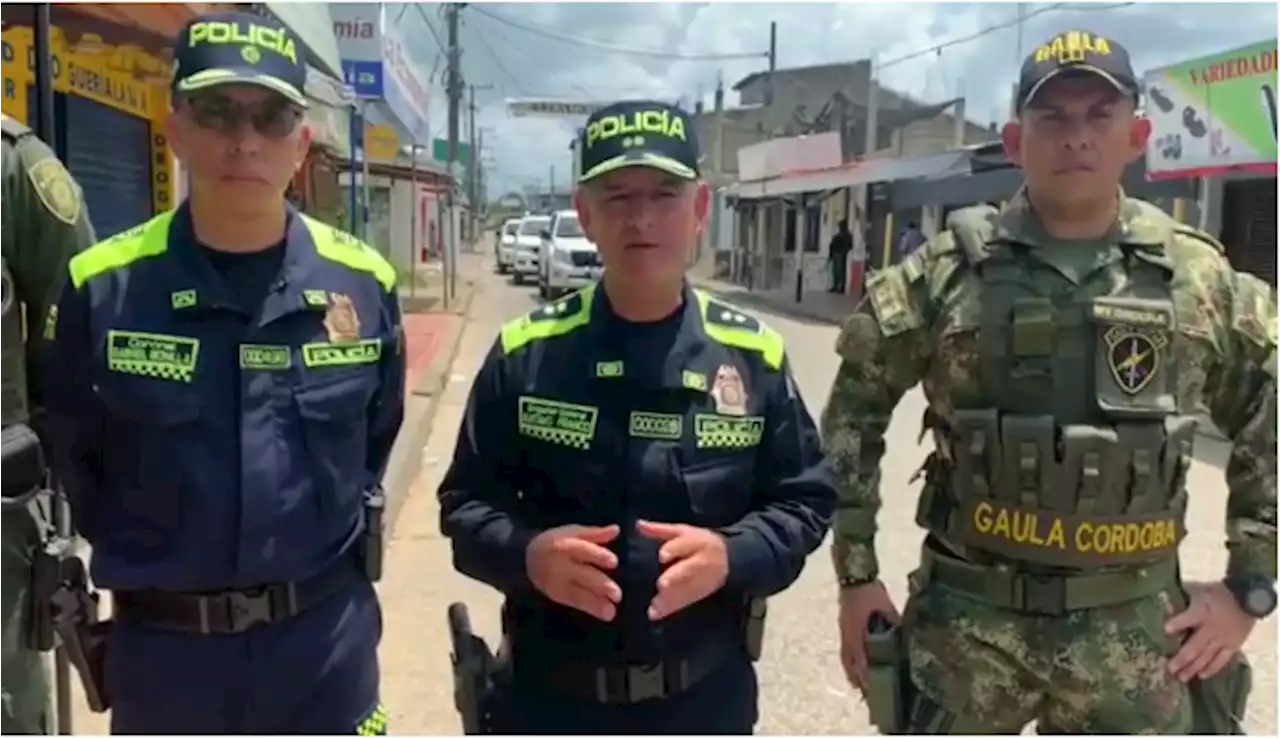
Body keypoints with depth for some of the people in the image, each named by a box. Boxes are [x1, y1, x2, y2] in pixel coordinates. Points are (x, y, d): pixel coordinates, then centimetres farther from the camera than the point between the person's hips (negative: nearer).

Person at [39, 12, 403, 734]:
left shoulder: (364, 283, -6)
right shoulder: (100, 288, -9)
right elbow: (74, 460, 5)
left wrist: (334, 539, 9)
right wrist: (146, 556, 8)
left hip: (327, 636, 1)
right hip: (160, 646, 0)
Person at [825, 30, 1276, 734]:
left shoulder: (1201, 280, 0)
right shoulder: (947, 272, -5)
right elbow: (854, 411, 1)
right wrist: (855, 573, 0)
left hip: (1134, 634, 2)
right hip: (968, 619, -1)